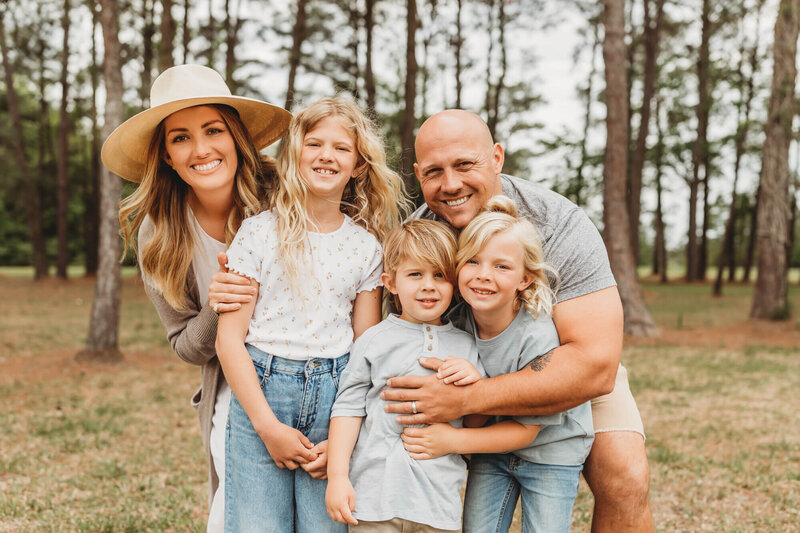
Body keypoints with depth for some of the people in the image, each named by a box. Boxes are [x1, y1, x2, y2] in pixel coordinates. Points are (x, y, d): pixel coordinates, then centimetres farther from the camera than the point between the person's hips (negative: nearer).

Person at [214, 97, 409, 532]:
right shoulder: (259, 232, -2)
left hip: (334, 397, 2)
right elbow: (229, 338, -4)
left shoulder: (366, 246, 5)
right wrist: (267, 425, -9)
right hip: (259, 389, -1)